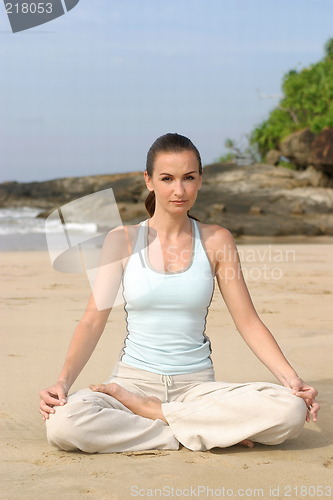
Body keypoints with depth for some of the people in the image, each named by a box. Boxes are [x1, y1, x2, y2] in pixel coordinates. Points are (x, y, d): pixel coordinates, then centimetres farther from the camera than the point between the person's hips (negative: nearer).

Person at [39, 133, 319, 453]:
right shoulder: (123, 240, 3)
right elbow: (93, 321, -1)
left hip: (197, 385, 1)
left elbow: (248, 321, 3)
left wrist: (291, 378, -9)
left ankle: (150, 412, -12)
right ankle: (210, 433, -17)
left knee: (291, 410, -27)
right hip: (134, 378, -1)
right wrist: (62, 381, -16)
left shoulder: (216, 241, 5)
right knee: (63, 423, -33)